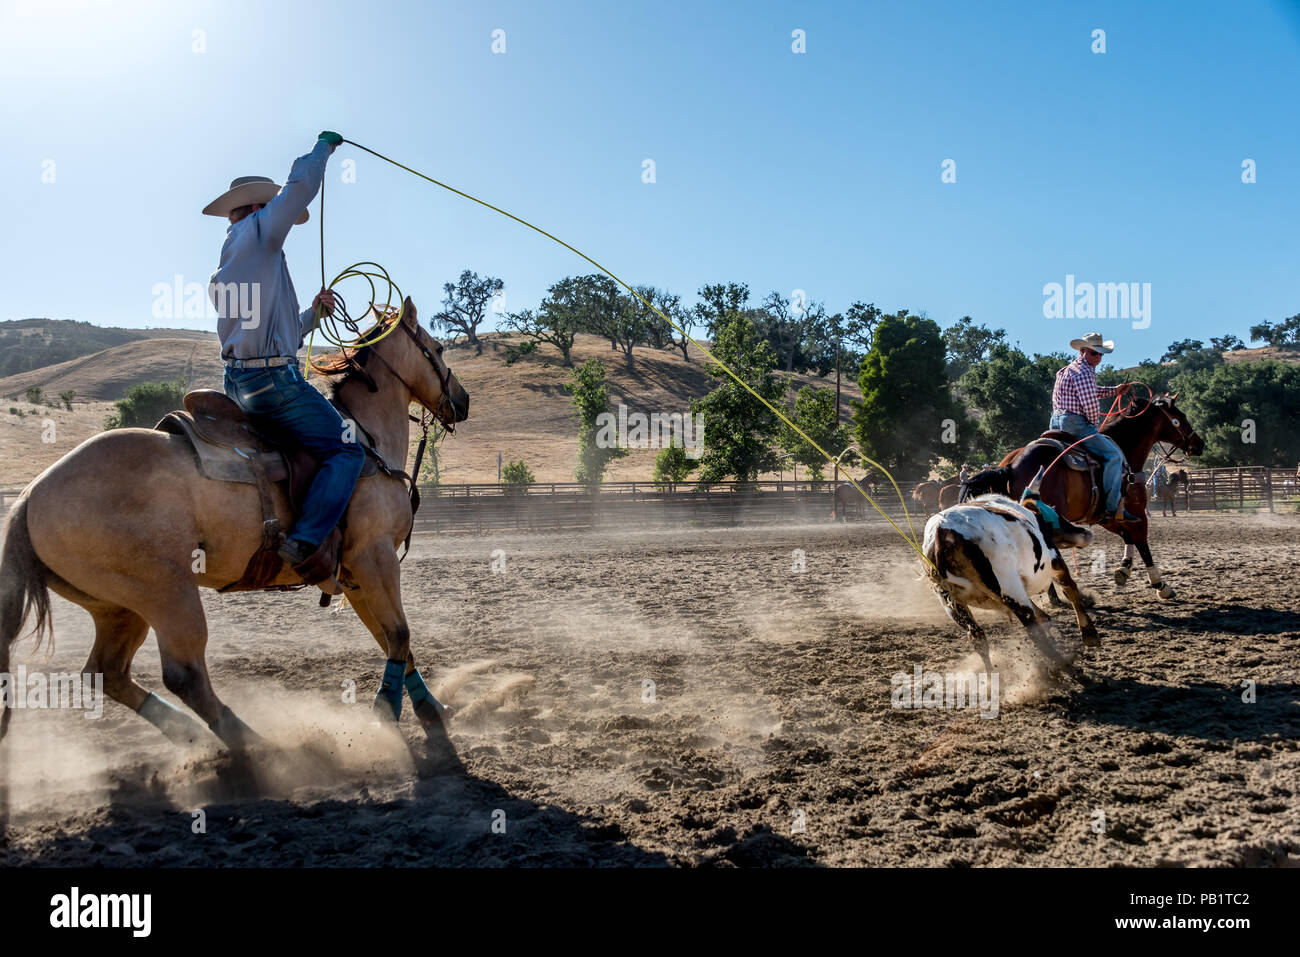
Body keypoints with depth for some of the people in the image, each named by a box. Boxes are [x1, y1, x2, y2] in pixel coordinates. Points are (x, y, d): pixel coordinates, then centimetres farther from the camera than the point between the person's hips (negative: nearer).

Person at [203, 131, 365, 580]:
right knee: (346, 451, -8)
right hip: (274, 380, -10)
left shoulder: (220, 273, 23)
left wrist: (313, 314, 21)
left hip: (237, 381, 10)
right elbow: (302, 185, -10)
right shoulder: (257, 232, -3)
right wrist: (324, 145, 8)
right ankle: (304, 542, -19)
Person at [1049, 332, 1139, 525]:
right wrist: (1094, 423, 0)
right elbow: (1091, 404, -17)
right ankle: (1112, 508, -16)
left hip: (1058, 422, 11)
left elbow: (1092, 391, 36)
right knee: (1114, 455, -11)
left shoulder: (1072, 368, 21)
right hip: (1075, 423, -11)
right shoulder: (1084, 372, -13)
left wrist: (1114, 391, 26)